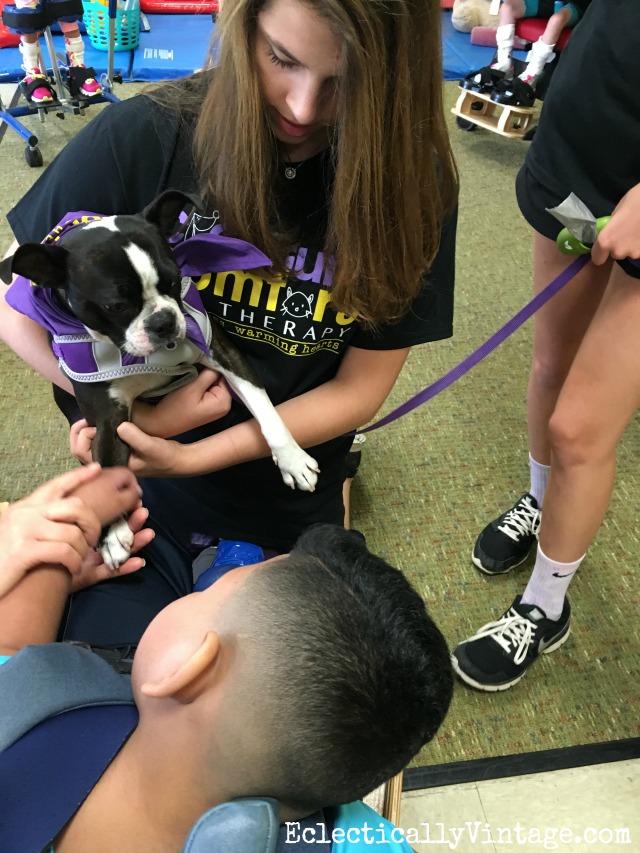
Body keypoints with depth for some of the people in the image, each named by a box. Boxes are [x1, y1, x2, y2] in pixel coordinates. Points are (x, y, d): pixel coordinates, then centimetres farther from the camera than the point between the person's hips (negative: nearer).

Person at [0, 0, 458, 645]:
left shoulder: (411, 181, -19)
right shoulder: (142, 137, -21)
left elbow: (361, 386, -15)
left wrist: (193, 457, -22)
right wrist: (133, 410, -21)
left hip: (292, 506, 1)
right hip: (135, 484, 0)